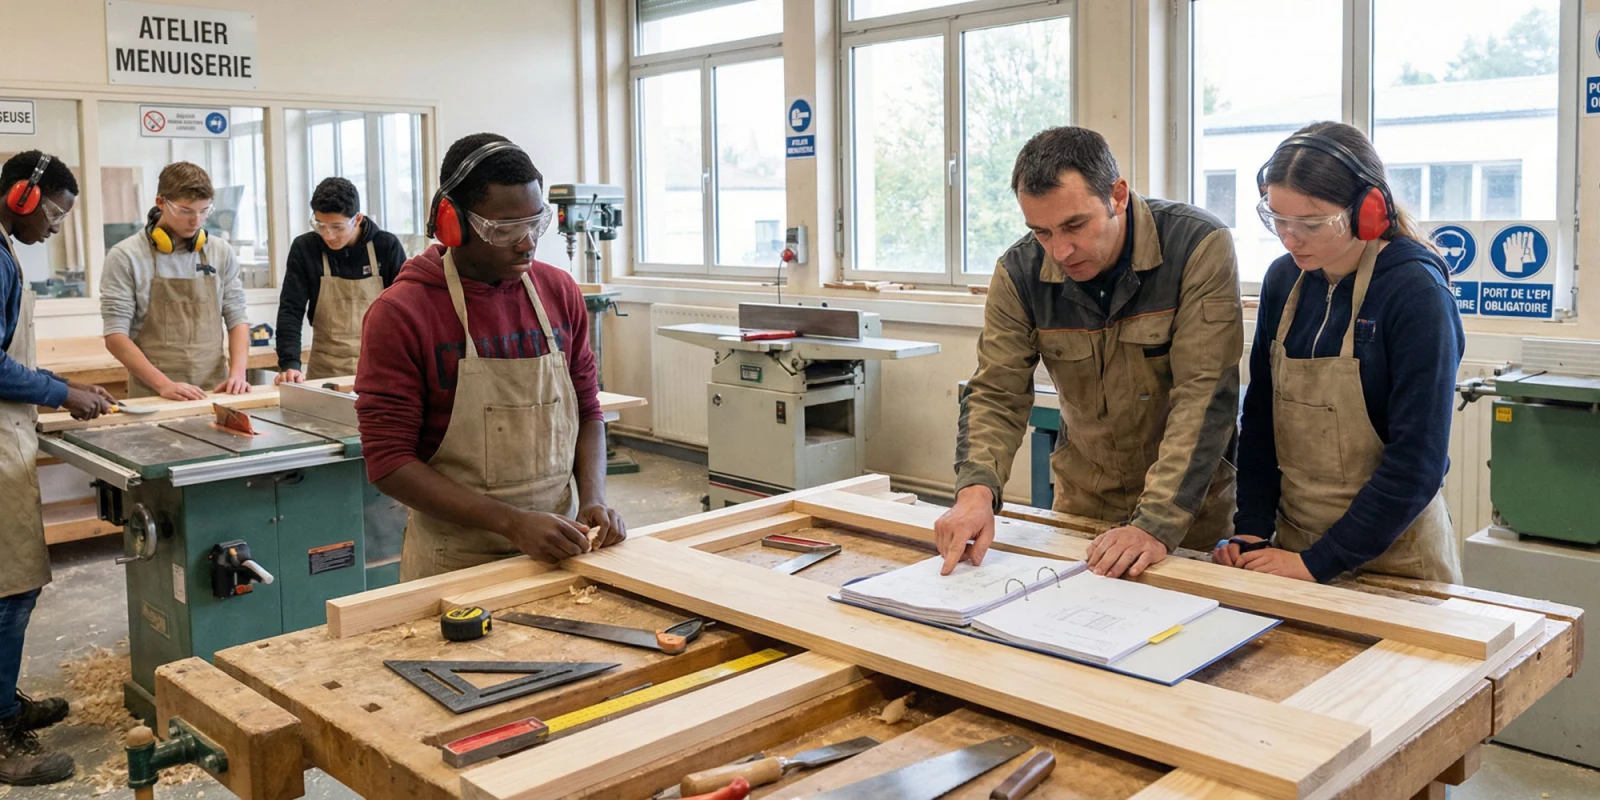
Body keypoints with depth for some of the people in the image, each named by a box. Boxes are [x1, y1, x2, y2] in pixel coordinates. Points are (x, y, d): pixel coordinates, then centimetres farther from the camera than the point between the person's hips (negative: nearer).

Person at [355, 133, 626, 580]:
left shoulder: (560, 291, 1)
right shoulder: (401, 314, -12)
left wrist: (593, 499, -8)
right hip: (457, 561, -3)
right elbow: (388, 462, -14)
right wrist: (513, 523, -21)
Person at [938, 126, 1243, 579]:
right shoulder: (1020, 273, -12)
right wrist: (976, 489, -32)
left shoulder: (1200, 247, -22)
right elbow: (997, 394, -12)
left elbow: (1204, 396, -26)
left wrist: (1158, 523, -34)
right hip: (1081, 499, 3)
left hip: (1190, 506, -2)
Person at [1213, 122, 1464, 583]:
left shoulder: (1416, 294, -18)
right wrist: (1251, 528, -5)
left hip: (1393, 557, -5)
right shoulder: (1283, 280, 0)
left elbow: (1417, 461, -20)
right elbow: (1260, 415, 4)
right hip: (1293, 540, 5)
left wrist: (1319, 562, -20)